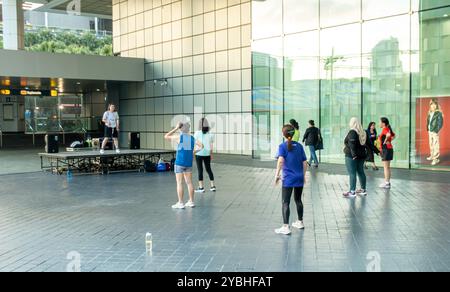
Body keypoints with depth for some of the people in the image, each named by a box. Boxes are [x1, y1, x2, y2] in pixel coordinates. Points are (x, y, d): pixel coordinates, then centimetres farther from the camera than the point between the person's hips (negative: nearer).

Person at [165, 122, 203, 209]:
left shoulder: (179, 137, -7)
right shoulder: (192, 138, 6)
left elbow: (166, 137, 3)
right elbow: (201, 146, 4)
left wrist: (176, 128, 3)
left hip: (180, 162, -5)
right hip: (189, 163, 5)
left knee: (179, 183, -1)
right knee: (189, 182, 11)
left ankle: (180, 203, 0)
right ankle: (191, 201, 15)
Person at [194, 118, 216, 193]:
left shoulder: (197, 133, -9)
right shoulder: (210, 133, 1)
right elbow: (212, 145, 5)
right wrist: (211, 154, 15)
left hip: (199, 153, -4)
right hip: (207, 154, 4)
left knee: (200, 170, 2)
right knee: (208, 169, 15)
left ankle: (201, 187, 3)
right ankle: (213, 186, 17)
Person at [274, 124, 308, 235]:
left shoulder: (283, 146, -6)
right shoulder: (299, 146, 6)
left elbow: (281, 161, -21)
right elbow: (304, 163, 8)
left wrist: (277, 175, -16)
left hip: (288, 179, -5)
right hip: (299, 178, 5)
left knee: (286, 202, -1)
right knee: (298, 200, 19)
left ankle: (286, 227, -4)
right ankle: (300, 222, 32)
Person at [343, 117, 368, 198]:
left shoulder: (352, 132, -14)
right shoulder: (363, 132, 9)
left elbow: (352, 144, -23)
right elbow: (367, 143, 10)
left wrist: (354, 154, -22)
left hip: (351, 156, -8)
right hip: (362, 155, 8)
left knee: (352, 174, -6)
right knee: (361, 172, 15)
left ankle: (352, 192, -5)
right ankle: (363, 190, 23)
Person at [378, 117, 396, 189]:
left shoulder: (385, 129, -16)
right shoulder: (388, 129, 13)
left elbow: (388, 135, -37)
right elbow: (394, 135, 28)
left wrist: (385, 141, -22)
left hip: (386, 149, -10)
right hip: (388, 148, 10)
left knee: (386, 167, -5)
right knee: (387, 167, 15)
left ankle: (387, 183, -1)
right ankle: (388, 182, 21)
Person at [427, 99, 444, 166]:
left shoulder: (438, 113, -10)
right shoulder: (430, 113, 11)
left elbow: (440, 123, -12)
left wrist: (436, 131, -16)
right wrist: (428, 129, 8)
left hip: (435, 132, -8)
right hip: (430, 131, 8)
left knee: (435, 145, -7)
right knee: (431, 144, 16)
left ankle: (436, 159, -6)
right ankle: (432, 156, 29)